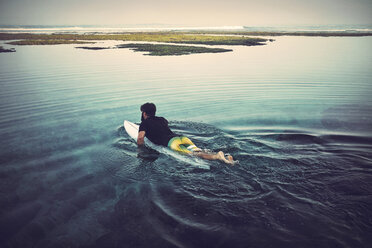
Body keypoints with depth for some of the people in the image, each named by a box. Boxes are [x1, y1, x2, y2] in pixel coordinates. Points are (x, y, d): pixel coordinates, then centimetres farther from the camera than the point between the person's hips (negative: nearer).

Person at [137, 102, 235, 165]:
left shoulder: (145, 123, 13)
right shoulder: (162, 119, 32)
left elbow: (140, 138, -3)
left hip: (172, 142, -6)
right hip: (182, 137, 6)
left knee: (195, 155, -23)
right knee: (200, 152, -9)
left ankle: (217, 156, -46)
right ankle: (226, 157, -29)